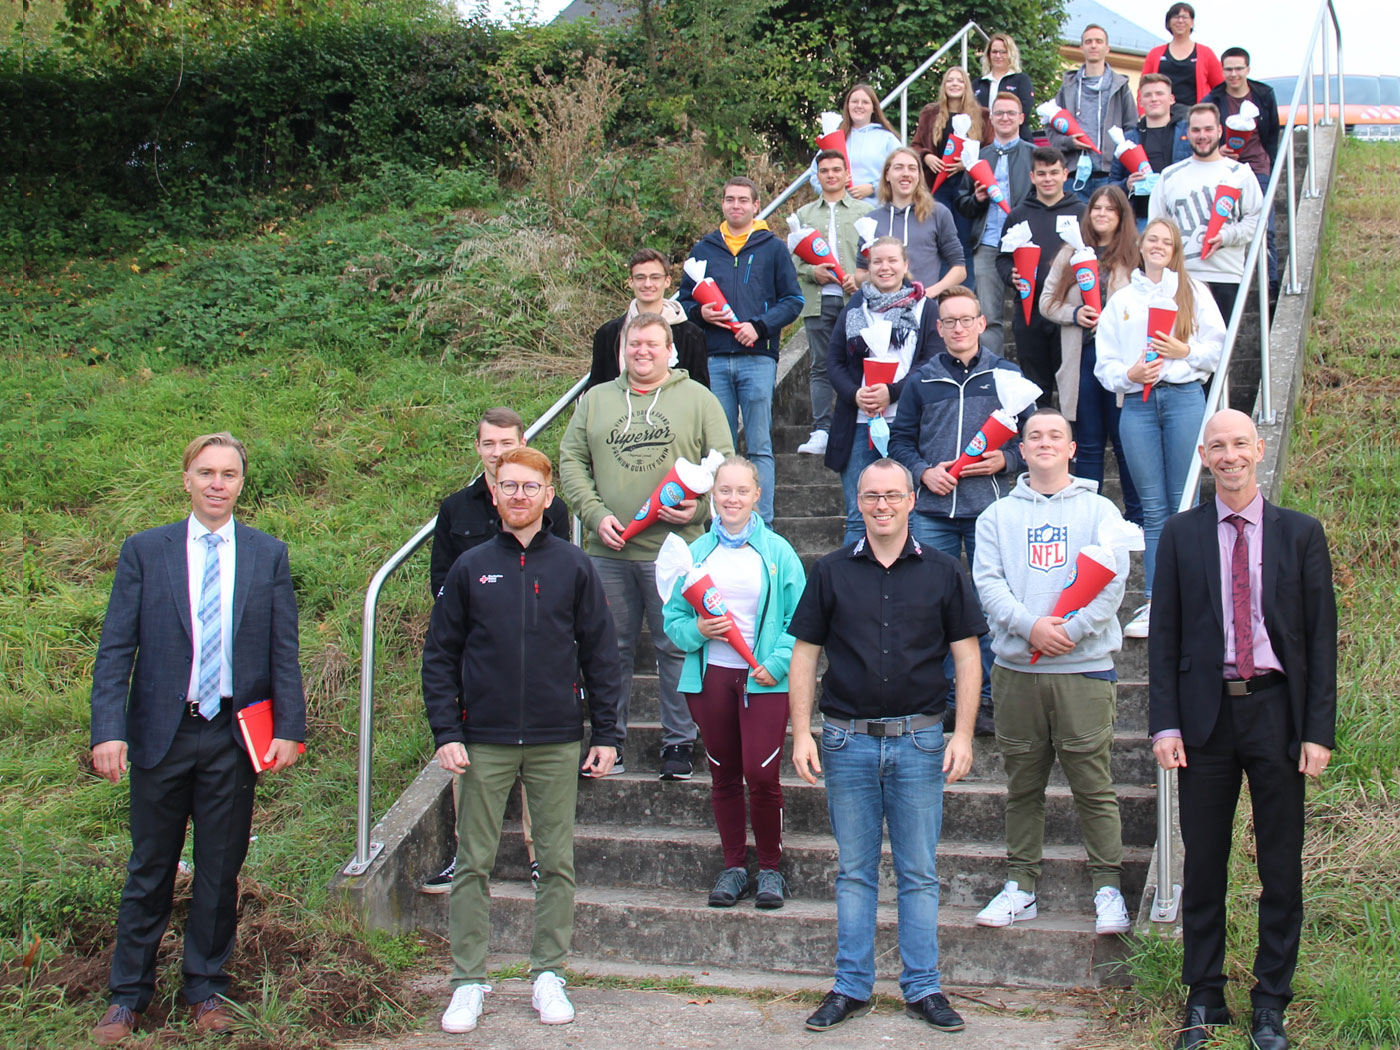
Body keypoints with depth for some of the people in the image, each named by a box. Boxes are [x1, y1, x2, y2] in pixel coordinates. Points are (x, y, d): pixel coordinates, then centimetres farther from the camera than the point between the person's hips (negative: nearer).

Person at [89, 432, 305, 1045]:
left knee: (221, 870, 10)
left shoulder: (269, 555, 5)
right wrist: (108, 731, -12)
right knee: (149, 871, 8)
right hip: (161, 734, -1)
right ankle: (128, 995, 21)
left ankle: (206, 990, 24)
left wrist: (289, 729, -4)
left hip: (235, 737, 1)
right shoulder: (144, 551, 2)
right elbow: (115, 650, -2)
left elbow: (284, 653, 4)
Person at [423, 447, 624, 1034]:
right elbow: (440, 655, 5)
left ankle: (548, 975, 18)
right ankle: (468, 982, 12)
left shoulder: (574, 568, 3)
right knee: (473, 864, 3)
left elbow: (600, 654, 6)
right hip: (484, 742, 0)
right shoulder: (471, 569, 4)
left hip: (557, 742, 0)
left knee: (557, 863, 6)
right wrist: (446, 733, -4)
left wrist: (607, 734, 2)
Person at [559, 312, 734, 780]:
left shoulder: (698, 399, 7)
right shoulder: (595, 400, 13)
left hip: (675, 548, -2)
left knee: (676, 647, 3)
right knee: (611, 647, 9)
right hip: (608, 550, 2)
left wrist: (699, 507, -13)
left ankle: (679, 741, 15)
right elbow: (571, 462, 9)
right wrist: (595, 514, -5)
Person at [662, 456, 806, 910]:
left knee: (761, 774, -9)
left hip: (763, 678, -3)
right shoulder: (697, 552, 8)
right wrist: (697, 629, -9)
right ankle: (734, 866, 21)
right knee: (724, 775, 9)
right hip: (710, 676, 3)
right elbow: (673, 617, 11)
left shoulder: (777, 552, 1)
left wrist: (777, 664, -13)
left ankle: (770, 868, 9)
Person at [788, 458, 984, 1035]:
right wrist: (801, 733, -2)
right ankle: (852, 987, 16)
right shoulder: (831, 572, 5)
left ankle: (923, 987, 15)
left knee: (919, 873, 5)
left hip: (918, 740, 0)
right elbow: (804, 656, 6)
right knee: (854, 871, 8)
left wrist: (963, 736, -3)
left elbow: (966, 657, 5)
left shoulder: (942, 573, 4)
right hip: (848, 740, 1)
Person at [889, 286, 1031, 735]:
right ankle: (941, 697, 13)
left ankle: (986, 700, 9)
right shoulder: (921, 381, 11)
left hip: (990, 510, -1)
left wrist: (1006, 460, -9)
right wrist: (923, 472, -5)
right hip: (932, 511, 1)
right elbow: (900, 438, 12)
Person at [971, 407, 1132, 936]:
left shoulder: (1099, 511, 8)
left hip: (1083, 665, -2)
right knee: (1022, 784, 8)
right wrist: (1029, 625, -15)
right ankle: (1020, 886, 16)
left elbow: (1112, 581, -2)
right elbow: (987, 581, 1)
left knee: (1093, 783, -2)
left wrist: (1070, 630, -14)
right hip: (1015, 668, 2)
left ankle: (1108, 888, 7)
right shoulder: (998, 515, 12)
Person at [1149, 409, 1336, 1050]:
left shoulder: (1300, 534, 4)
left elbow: (1321, 636, 3)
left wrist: (1319, 729, -4)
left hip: (1277, 712, 0)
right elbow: (1164, 635, 4)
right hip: (1207, 712, 0)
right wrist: (1164, 723, -4)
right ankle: (1203, 998, 19)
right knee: (1204, 862, 7)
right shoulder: (1181, 535, 5)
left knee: (1281, 865, 6)